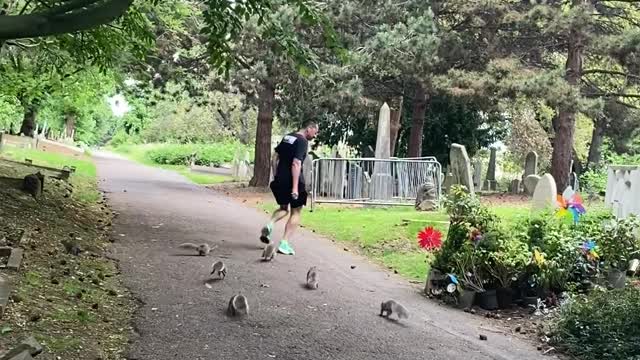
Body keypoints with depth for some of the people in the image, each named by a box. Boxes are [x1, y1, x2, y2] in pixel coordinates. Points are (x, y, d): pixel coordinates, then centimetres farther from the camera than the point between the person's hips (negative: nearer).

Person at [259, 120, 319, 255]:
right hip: (292, 182, -7)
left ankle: (269, 225, -3)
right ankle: (284, 244, 2)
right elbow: (296, 164, -22)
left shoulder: (287, 137, 13)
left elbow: (275, 158, 15)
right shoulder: (302, 142, -12)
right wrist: (295, 187, -23)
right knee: (295, 212, 8)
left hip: (279, 181, 7)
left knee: (283, 208, 24)